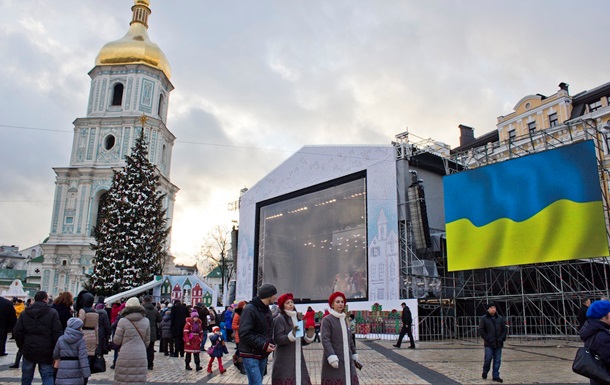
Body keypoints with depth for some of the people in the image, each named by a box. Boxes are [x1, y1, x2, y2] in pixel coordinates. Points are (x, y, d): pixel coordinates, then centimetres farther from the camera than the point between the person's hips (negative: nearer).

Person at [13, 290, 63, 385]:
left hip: (28, 351, 3)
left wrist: (21, 346, 14)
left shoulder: (24, 313, 4)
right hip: (46, 352, -3)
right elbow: (57, 333, -11)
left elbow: (17, 332, 2)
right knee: (47, 376, 2)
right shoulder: (53, 313, -8)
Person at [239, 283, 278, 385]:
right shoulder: (250, 309, -16)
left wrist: (270, 343, 3)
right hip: (251, 355, -8)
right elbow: (245, 334, -22)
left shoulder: (267, 310, 13)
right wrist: (263, 345, -21)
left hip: (263, 355, 8)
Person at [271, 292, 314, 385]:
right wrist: (292, 334, -25)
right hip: (284, 360, -6)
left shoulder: (297, 318, 16)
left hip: (298, 359, 6)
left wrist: (309, 335, -1)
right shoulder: (279, 319, -6)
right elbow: (278, 339, -16)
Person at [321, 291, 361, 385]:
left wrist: (354, 355, 18)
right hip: (334, 359, -7)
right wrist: (332, 357, -24)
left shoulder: (344, 319, 14)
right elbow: (325, 340, -16)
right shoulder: (327, 320, -9)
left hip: (347, 359, 7)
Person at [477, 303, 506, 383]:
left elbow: (504, 330, 12)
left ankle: (495, 376, 14)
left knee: (497, 360, 5)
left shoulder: (500, 318, 8)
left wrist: (502, 338, -2)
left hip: (498, 343, 4)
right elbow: (481, 330, -4)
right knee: (488, 359, -3)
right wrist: (487, 339, -12)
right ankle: (485, 372, 21)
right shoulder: (484, 319, -3)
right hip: (489, 344, -3)